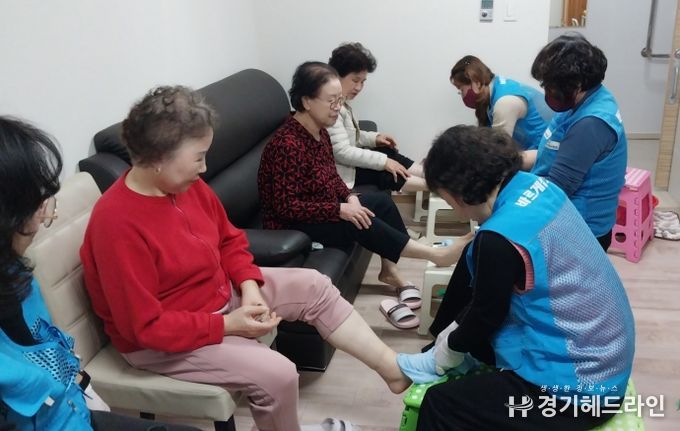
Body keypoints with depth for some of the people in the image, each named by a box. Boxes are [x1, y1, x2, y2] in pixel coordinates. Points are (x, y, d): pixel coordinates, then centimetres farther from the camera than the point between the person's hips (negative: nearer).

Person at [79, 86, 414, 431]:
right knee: (277, 374, -22)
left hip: (222, 292, 8)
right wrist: (227, 325, -24)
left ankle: (392, 367, 9)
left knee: (313, 286, 1)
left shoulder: (187, 184, -7)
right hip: (160, 341, -8)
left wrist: (249, 286, -11)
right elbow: (144, 326, -27)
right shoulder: (117, 224, -30)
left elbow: (228, 239, 7)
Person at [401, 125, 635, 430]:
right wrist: (457, 329, 14)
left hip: (579, 385, -9)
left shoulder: (499, 238, -28)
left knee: (440, 406, -6)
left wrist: (452, 345, 8)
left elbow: (486, 315, -11)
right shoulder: (535, 185, -4)